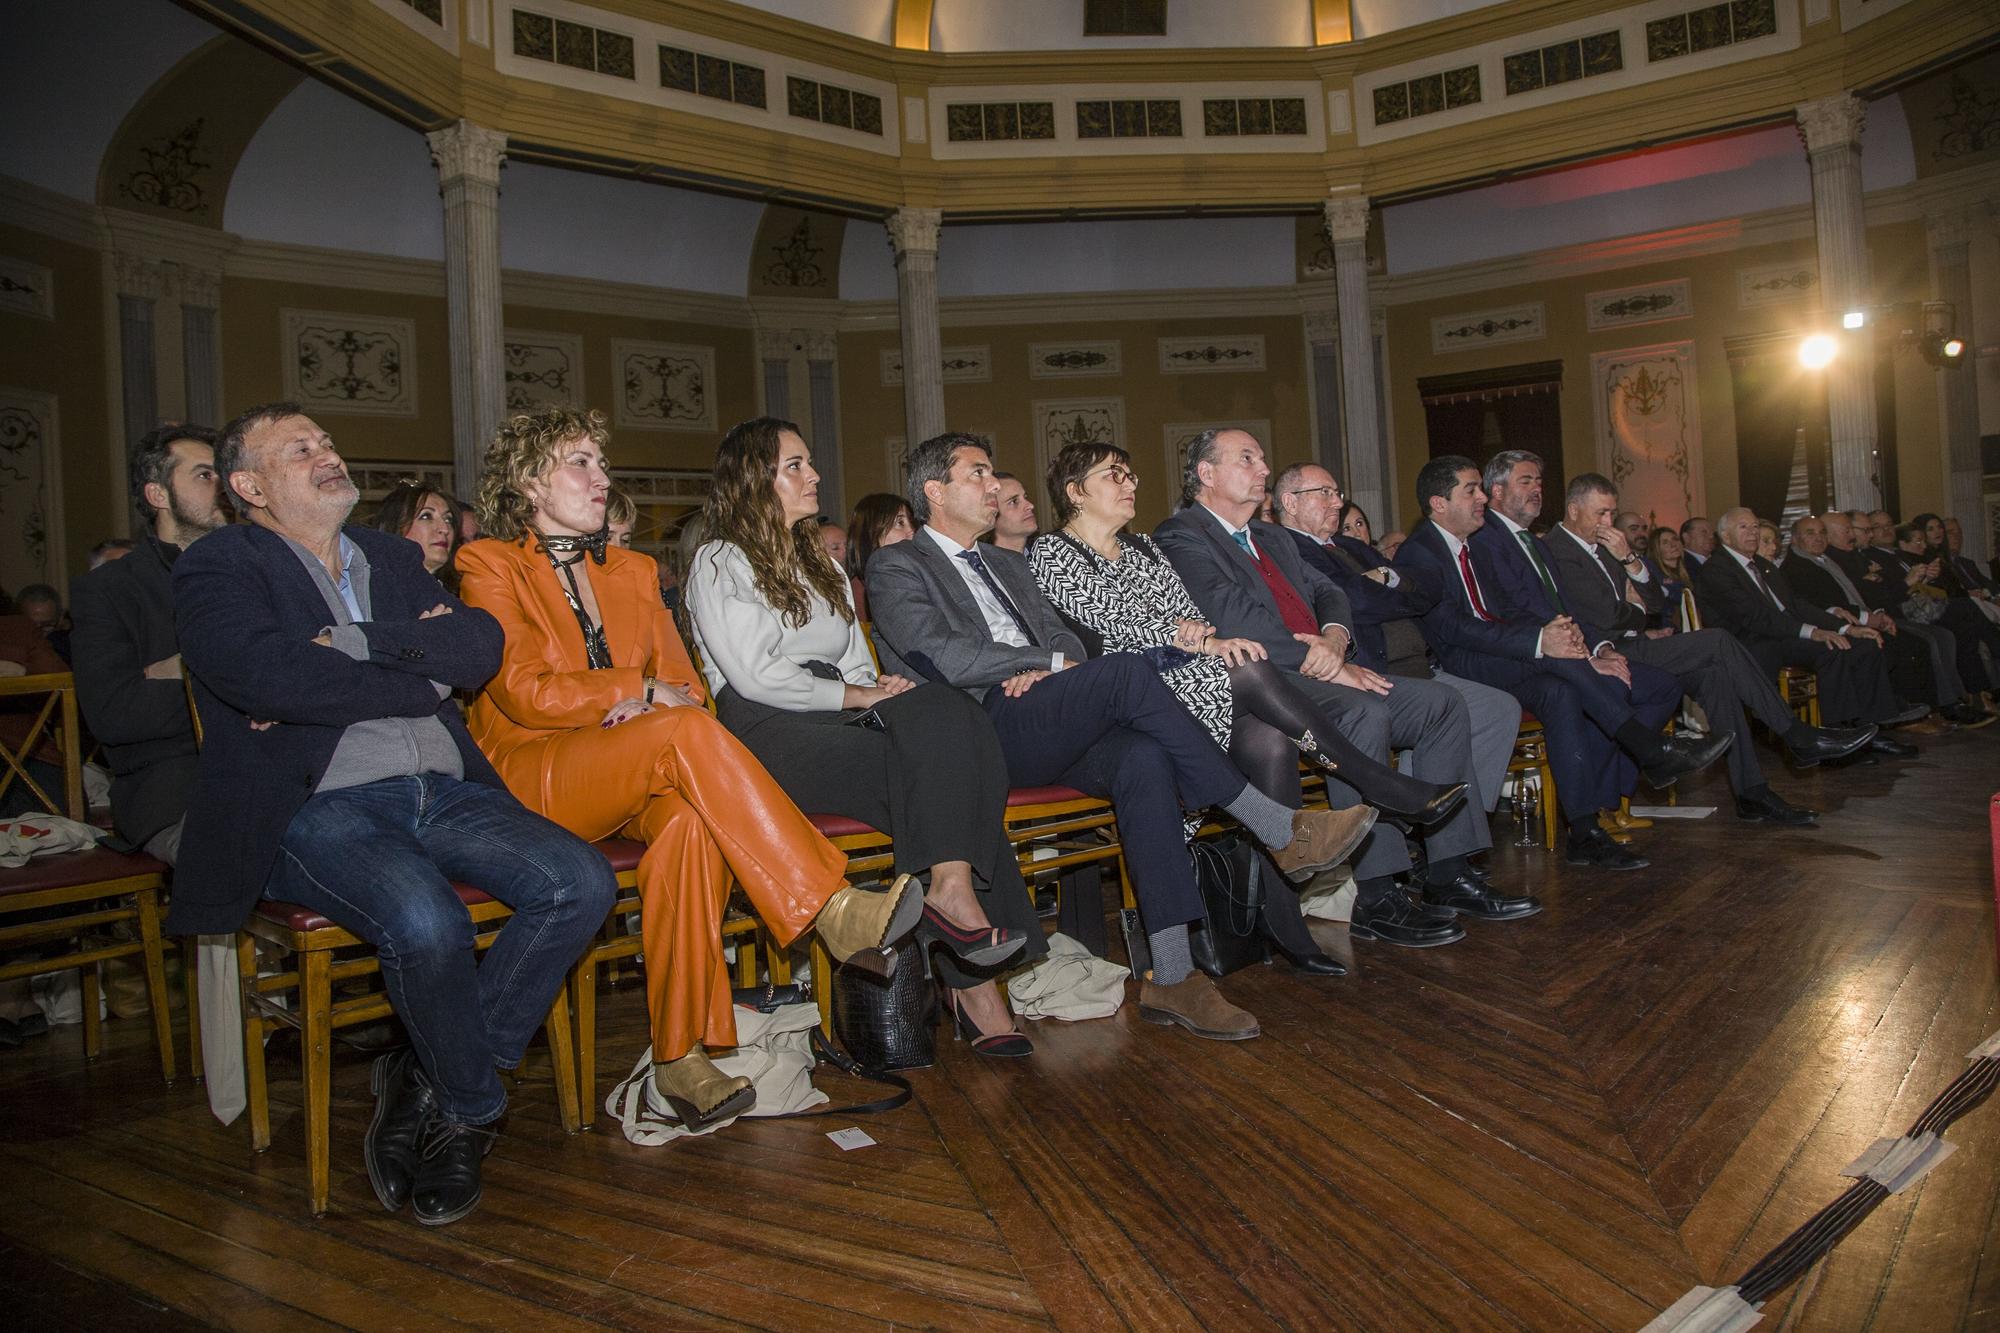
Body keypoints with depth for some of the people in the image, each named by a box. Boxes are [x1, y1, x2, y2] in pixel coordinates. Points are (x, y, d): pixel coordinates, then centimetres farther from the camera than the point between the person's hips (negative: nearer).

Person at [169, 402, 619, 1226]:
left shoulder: (394, 559, 22)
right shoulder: (218, 568, 5)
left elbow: (481, 646, 4)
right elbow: (270, 677, -16)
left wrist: (355, 644, -9)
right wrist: (427, 670, -6)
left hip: (443, 793, 6)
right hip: (316, 808, -5)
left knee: (582, 884, -17)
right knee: (426, 921, -34)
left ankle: (426, 1080, -3)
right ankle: (472, 1109, -3)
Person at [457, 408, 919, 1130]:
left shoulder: (632, 570, 21)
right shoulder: (489, 565, 4)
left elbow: (683, 680, 13)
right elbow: (522, 691, -9)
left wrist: (645, 705, -10)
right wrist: (636, 690, -9)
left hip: (628, 776, 5)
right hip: (527, 775, -5)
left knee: (692, 820, -33)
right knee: (686, 732, -33)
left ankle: (681, 1054, -30)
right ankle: (834, 912, -37)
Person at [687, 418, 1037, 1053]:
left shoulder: (821, 562, 28)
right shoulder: (721, 563, 4)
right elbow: (755, 676, -9)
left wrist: (881, 689, -1)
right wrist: (856, 695, -11)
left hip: (841, 717, 7)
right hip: (770, 735, -7)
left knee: (949, 714, -26)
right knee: (941, 770, -29)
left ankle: (951, 890, -31)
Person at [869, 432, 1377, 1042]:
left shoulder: (1006, 563, 30)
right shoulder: (896, 567, 7)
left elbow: (1066, 638, 20)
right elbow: (938, 655, -9)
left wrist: (1043, 670, -5)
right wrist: (1049, 661, -6)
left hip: (1043, 729, 6)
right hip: (977, 731, -6)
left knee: (1143, 758, -26)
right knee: (1127, 670, -27)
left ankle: (1170, 976, -26)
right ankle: (1281, 831, -22)